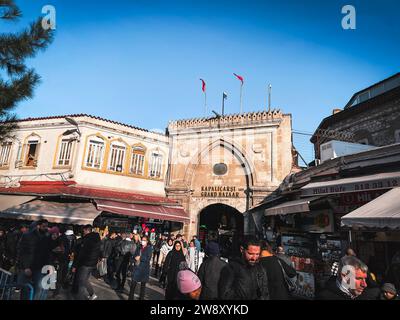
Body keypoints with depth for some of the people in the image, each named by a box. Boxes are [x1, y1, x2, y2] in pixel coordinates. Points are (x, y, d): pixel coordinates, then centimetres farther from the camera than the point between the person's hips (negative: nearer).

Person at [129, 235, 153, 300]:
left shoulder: (149, 248, -6)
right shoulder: (139, 247, 8)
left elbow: (148, 259, -13)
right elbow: (135, 256, 9)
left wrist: (140, 258, -15)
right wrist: (136, 258, -12)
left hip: (144, 268, -4)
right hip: (137, 267, 4)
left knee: (143, 284, 9)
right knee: (133, 283, 3)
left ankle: (141, 298, 21)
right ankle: (131, 297, 16)